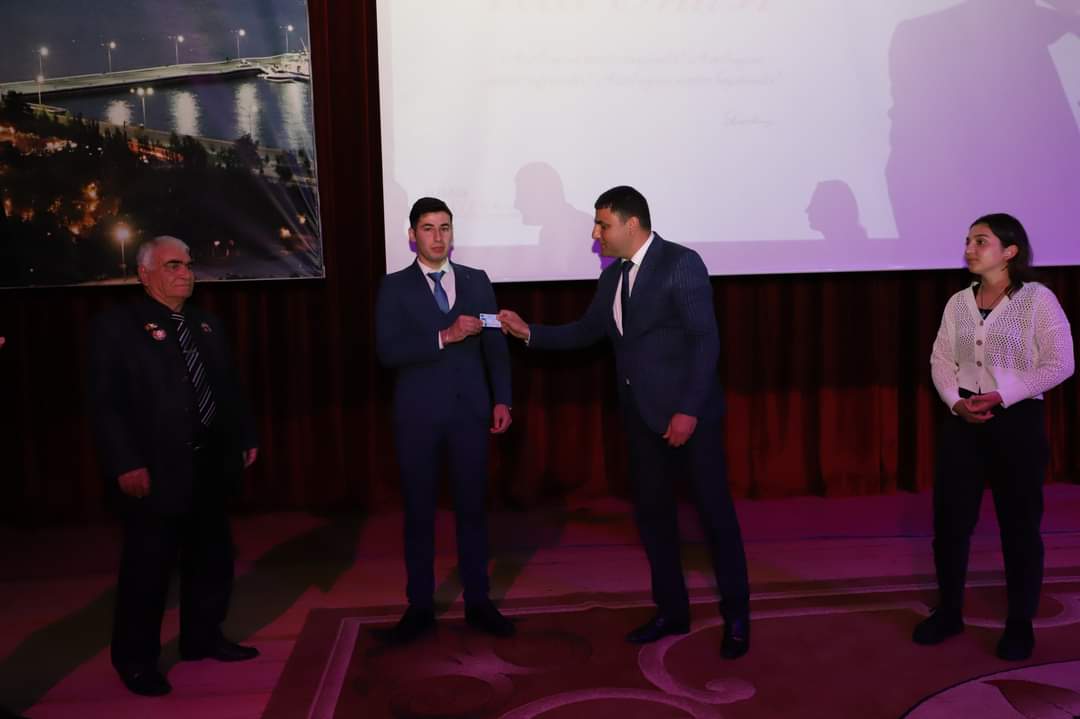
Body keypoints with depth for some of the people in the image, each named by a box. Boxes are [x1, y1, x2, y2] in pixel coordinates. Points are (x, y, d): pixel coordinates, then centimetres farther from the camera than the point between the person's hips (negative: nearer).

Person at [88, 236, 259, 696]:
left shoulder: (208, 325, 14)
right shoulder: (116, 326, -6)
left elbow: (228, 388, 17)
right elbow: (106, 404, -12)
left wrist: (246, 437, 12)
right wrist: (126, 464, -19)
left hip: (210, 464, 7)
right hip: (154, 470, -6)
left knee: (212, 557, 16)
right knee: (149, 565, 3)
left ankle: (203, 638, 34)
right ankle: (136, 660, 20)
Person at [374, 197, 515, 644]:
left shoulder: (477, 281, 8)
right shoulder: (395, 287, 1)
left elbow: (495, 345, 8)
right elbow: (388, 351, -11)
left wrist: (502, 399, 1)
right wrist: (444, 337, -20)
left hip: (469, 411, 2)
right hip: (418, 414, -1)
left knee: (471, 507, 8)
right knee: (419, 512, 7)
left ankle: (477, 603, 20)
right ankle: (420, 609, 18)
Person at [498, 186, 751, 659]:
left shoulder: (681, 263, -12)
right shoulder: (613, 277, 10)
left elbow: (705, 340, -17)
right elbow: (586, 332, 17)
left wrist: (689, 410, -21)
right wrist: (529, 332, 6)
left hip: (686, 410, -7)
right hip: (641, 413, 7)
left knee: (714, 511, 3)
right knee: (651, 511, 12)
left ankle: (736, 617, 18)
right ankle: (672, 610, 27)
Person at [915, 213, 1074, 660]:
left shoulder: (1037, 299, -6)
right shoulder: (958, 303, 8)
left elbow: (1059, 364, -10)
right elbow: (941, 360, 6)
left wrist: (1003, 396, -17)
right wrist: (956, 402, -12)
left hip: (1017, 422, -4)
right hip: (963, 422, 4)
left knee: (1019, 525, 5)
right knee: (949, 520, 7)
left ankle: (1020, 623, 21)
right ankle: (949, 612, 24)